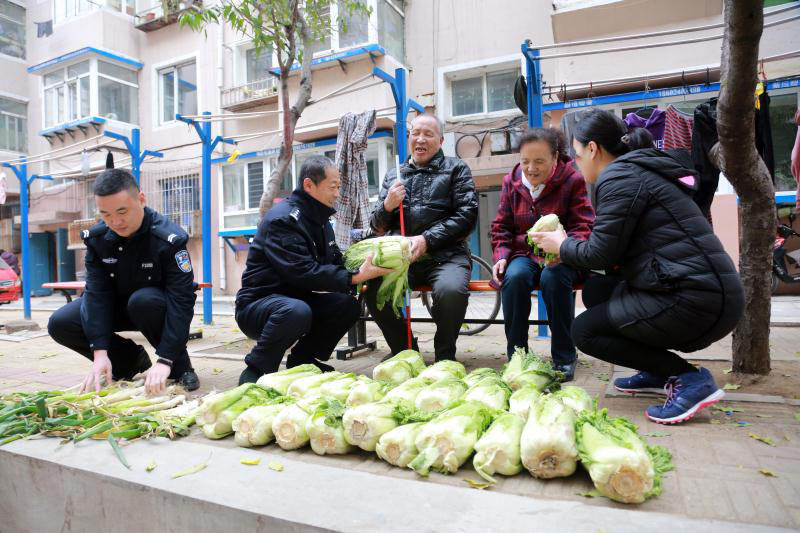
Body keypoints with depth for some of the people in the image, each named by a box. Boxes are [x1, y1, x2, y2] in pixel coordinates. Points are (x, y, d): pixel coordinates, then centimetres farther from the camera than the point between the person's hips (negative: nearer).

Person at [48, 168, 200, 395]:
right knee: (60, 324, -14)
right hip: (120, 306, 5)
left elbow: (181, 300, -32)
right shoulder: (97, 237, -13)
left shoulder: (169, 238, -28)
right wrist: (100, 353, -27)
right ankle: (133, 359, 4)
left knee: (142, 300, -37)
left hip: (159, 306, -5)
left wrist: (165, 360, -39)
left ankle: (180, 364, -13)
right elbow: (97, 292, -17)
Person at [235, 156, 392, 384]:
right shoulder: (283, 219, -20)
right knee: (296, 311, -38)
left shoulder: (320, 219, 10)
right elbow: (304, 272, -29)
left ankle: (302, 359, 9)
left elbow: (336, 263, 7)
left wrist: (363, 270, -11)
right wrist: (355, 277, -31)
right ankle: (255, 372, -16)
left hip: (295, 299, 9)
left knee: (348, 305, -8)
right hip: (257, 304, -8)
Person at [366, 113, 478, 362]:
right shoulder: (393, 175, 20)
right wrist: (387, 206, -4)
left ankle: (445, 356, -4)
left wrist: (427, 239, -12)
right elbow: (377, 227, 19)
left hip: (446, 255, -2)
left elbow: (467, 215, -1)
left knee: (450, 290, -34)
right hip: (400, 255, 3)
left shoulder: (456, 169, 12)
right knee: (374, 290, -26)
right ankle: (404, 351, 0)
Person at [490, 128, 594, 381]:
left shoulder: (572, 180, -3)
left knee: (553, 277, -36)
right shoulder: (511, 182, 7)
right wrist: (501, 256, -7)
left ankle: (564, 357, -16)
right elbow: (501, 226, 12)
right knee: (514, 277, -32)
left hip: (561, 258, -2)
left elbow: (583, 226, -8)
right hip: (523, 253, 3)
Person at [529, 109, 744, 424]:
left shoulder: (620, 176, -10)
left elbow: (600, 254, -13)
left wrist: (562, 246, 6)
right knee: (596, 291, 18)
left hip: (696, 302, -10)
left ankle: (688, 378, -4)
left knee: (584, 330, -1)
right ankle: (659, 372, 19)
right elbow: (618, 253, 19)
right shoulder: (640, 170, 20)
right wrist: (567, 247, 20)